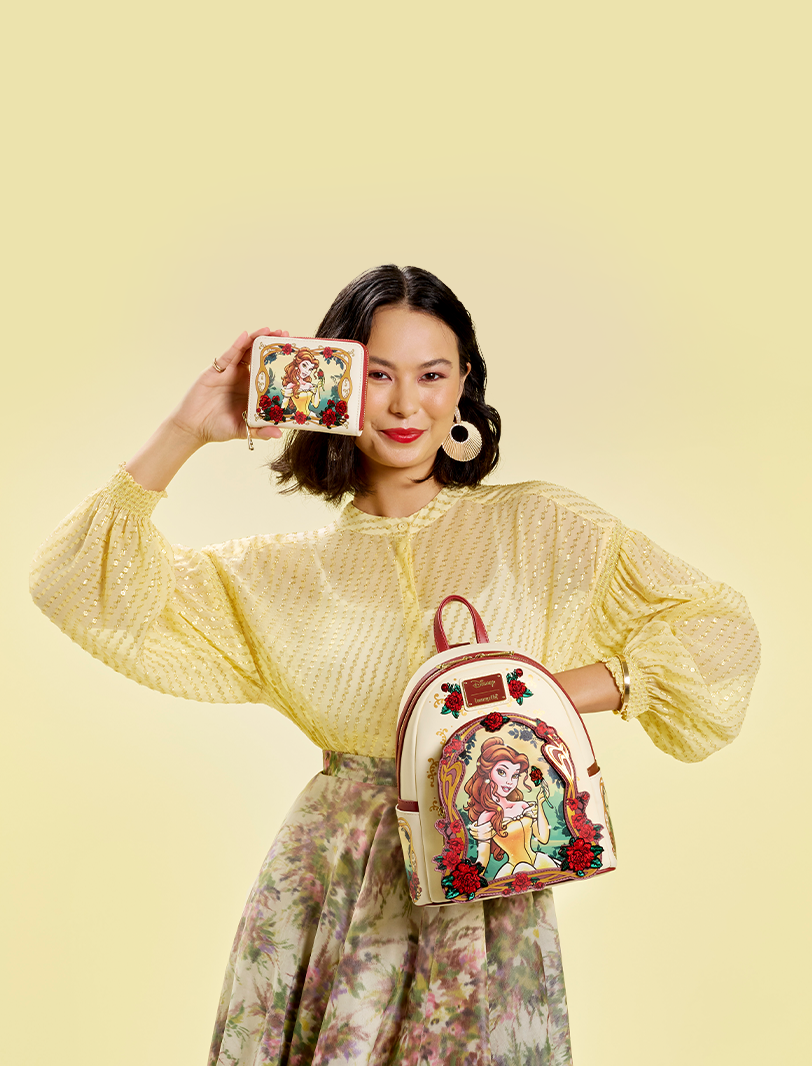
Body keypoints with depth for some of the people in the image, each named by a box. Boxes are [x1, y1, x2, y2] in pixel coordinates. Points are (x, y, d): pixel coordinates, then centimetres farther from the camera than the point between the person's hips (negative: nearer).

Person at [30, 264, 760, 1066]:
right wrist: (186, 430, -5)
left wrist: (565, 690, -13)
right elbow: (81, 586, 1)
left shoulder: (537, 527, 3)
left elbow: (722, 631, 2)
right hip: (328, 896, 1)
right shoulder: (283, 574, 6)